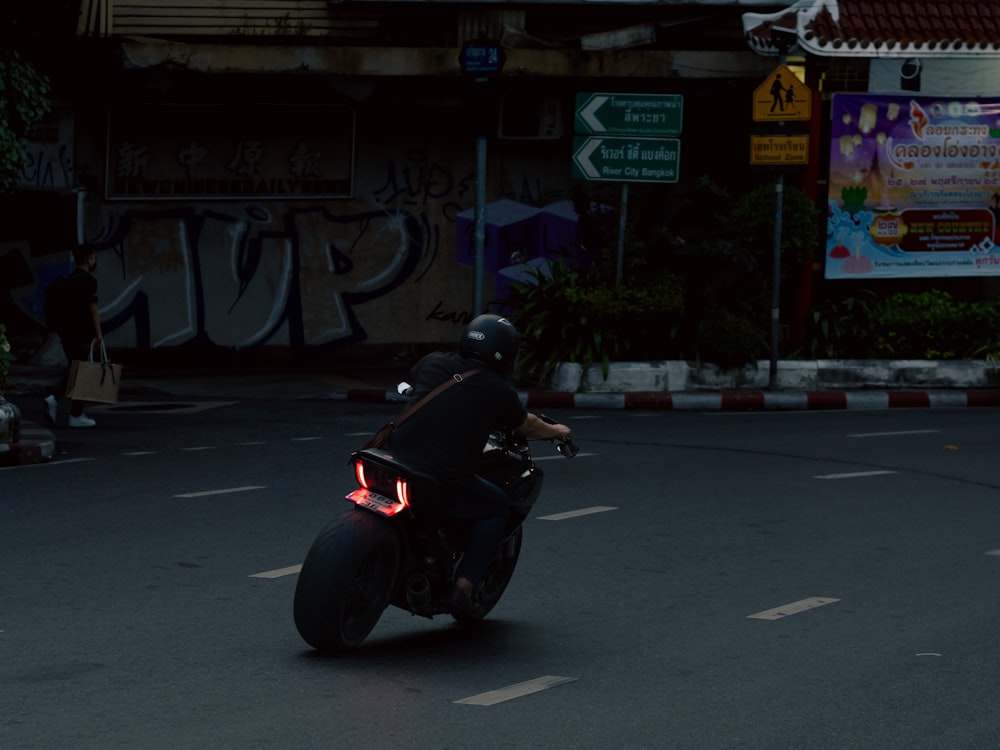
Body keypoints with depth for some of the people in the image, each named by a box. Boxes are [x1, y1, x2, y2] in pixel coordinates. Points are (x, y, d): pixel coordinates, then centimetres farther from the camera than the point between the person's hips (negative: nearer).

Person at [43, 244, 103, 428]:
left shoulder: (68, 280, 13)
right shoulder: (88, 281, -12)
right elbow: (93, 310, -16)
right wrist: (98, 334, -13)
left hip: (66, 332, 8)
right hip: (83, 335, -8)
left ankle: (54, 399, -3)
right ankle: (76, 416, 4)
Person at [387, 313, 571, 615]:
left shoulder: (432, 362, 7)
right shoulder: (499, 392, -1)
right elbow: (527, 426, 18)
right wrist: (556, 431, 40)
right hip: (446, 486, -4)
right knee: (496, 506, 23)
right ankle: (464, 584, 11)